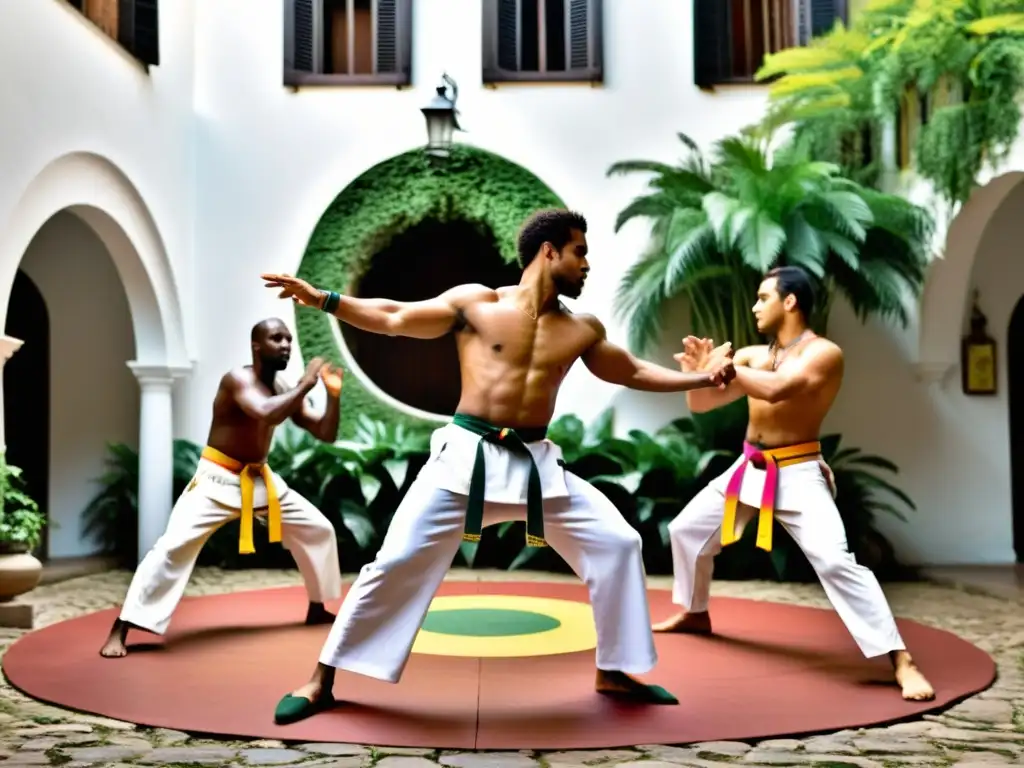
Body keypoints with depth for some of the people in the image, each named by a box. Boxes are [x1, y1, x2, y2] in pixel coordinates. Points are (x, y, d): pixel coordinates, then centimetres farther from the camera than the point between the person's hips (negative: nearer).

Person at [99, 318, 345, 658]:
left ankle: (317, 609, 27)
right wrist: (306, 385, -28)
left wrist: (333, 395, -13)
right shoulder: (238, 379, -18)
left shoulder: (286, 392, 3)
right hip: (217, 480, -7)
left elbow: (325, 434, 3)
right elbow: (266, 414, -38)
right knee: (175, 544, -22)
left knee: (319, 528, 9)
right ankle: (119, 631, -16)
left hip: (260, 480, 8)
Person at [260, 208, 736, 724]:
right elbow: (392, 318, 0)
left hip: (538, 465, 4)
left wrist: (702, 378, 17)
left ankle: (614, 673, 19)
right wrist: (322, 299, -9)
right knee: (398, 562, -7)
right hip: (467, 457, -4)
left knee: (618, 543, 1)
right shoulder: (476, 302, -2)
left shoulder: (582, 330, 10)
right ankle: (321, 681, 8)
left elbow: (631, 372, 23)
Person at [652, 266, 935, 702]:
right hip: (749, 469, 7)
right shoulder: (751, 355, 6)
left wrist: (724, 368, -20)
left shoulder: (824, 353, -13)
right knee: (685, 530, 17)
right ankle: (695, 614, 40)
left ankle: (901, 662, -15)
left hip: (797, 474, -7)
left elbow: (776, 388, -32)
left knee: (835, 562, -22)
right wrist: (699, 372, -12)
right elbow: (699, 405, 8)